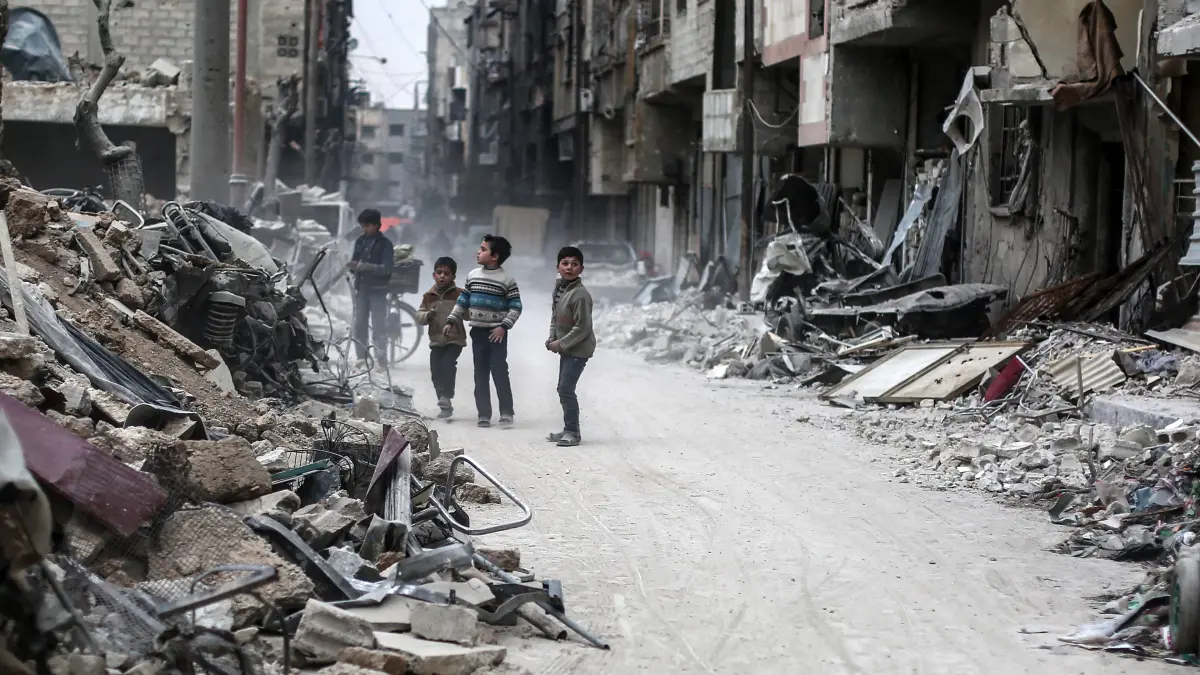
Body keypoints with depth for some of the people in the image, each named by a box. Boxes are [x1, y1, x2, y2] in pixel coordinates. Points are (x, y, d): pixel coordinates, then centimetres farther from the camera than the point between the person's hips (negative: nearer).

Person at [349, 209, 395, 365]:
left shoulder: (385, 243, -5)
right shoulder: (360, 241, 9)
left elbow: (387, 268, -13)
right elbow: (355, 261, 12)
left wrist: (367, 266, -26)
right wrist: (352, 266, -11)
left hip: (377, 290, -5)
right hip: (361, 288, 5)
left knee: (378, 327, -5)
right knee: (359, 325, 4)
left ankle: (381, 361, -2)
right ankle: (362, 358, 12)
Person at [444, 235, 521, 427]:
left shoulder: (507, 280, -7)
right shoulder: (473, 275, 8)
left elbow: (515, 307, -8)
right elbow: (462, 302, 15)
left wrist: (504, 326, -17)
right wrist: (451, 322, 11)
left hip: (496, 333, -5)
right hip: (477, 331, 5)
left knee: (499, 371, -8)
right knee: (480, 374, 5)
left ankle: (506, 413, -2)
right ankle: (484, 414, 9)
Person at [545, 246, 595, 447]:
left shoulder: (580, 295, -22)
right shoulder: (559, 287, 4)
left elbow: (583, 327, -23)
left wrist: (561, 344, -17)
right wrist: (552, 338, 3)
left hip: (578, 349, -9)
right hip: (566, 348, 9)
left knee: (566, 389, -12)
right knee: (563, 389, 15)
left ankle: (573, 432, -4)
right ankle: (569, 429, 26)